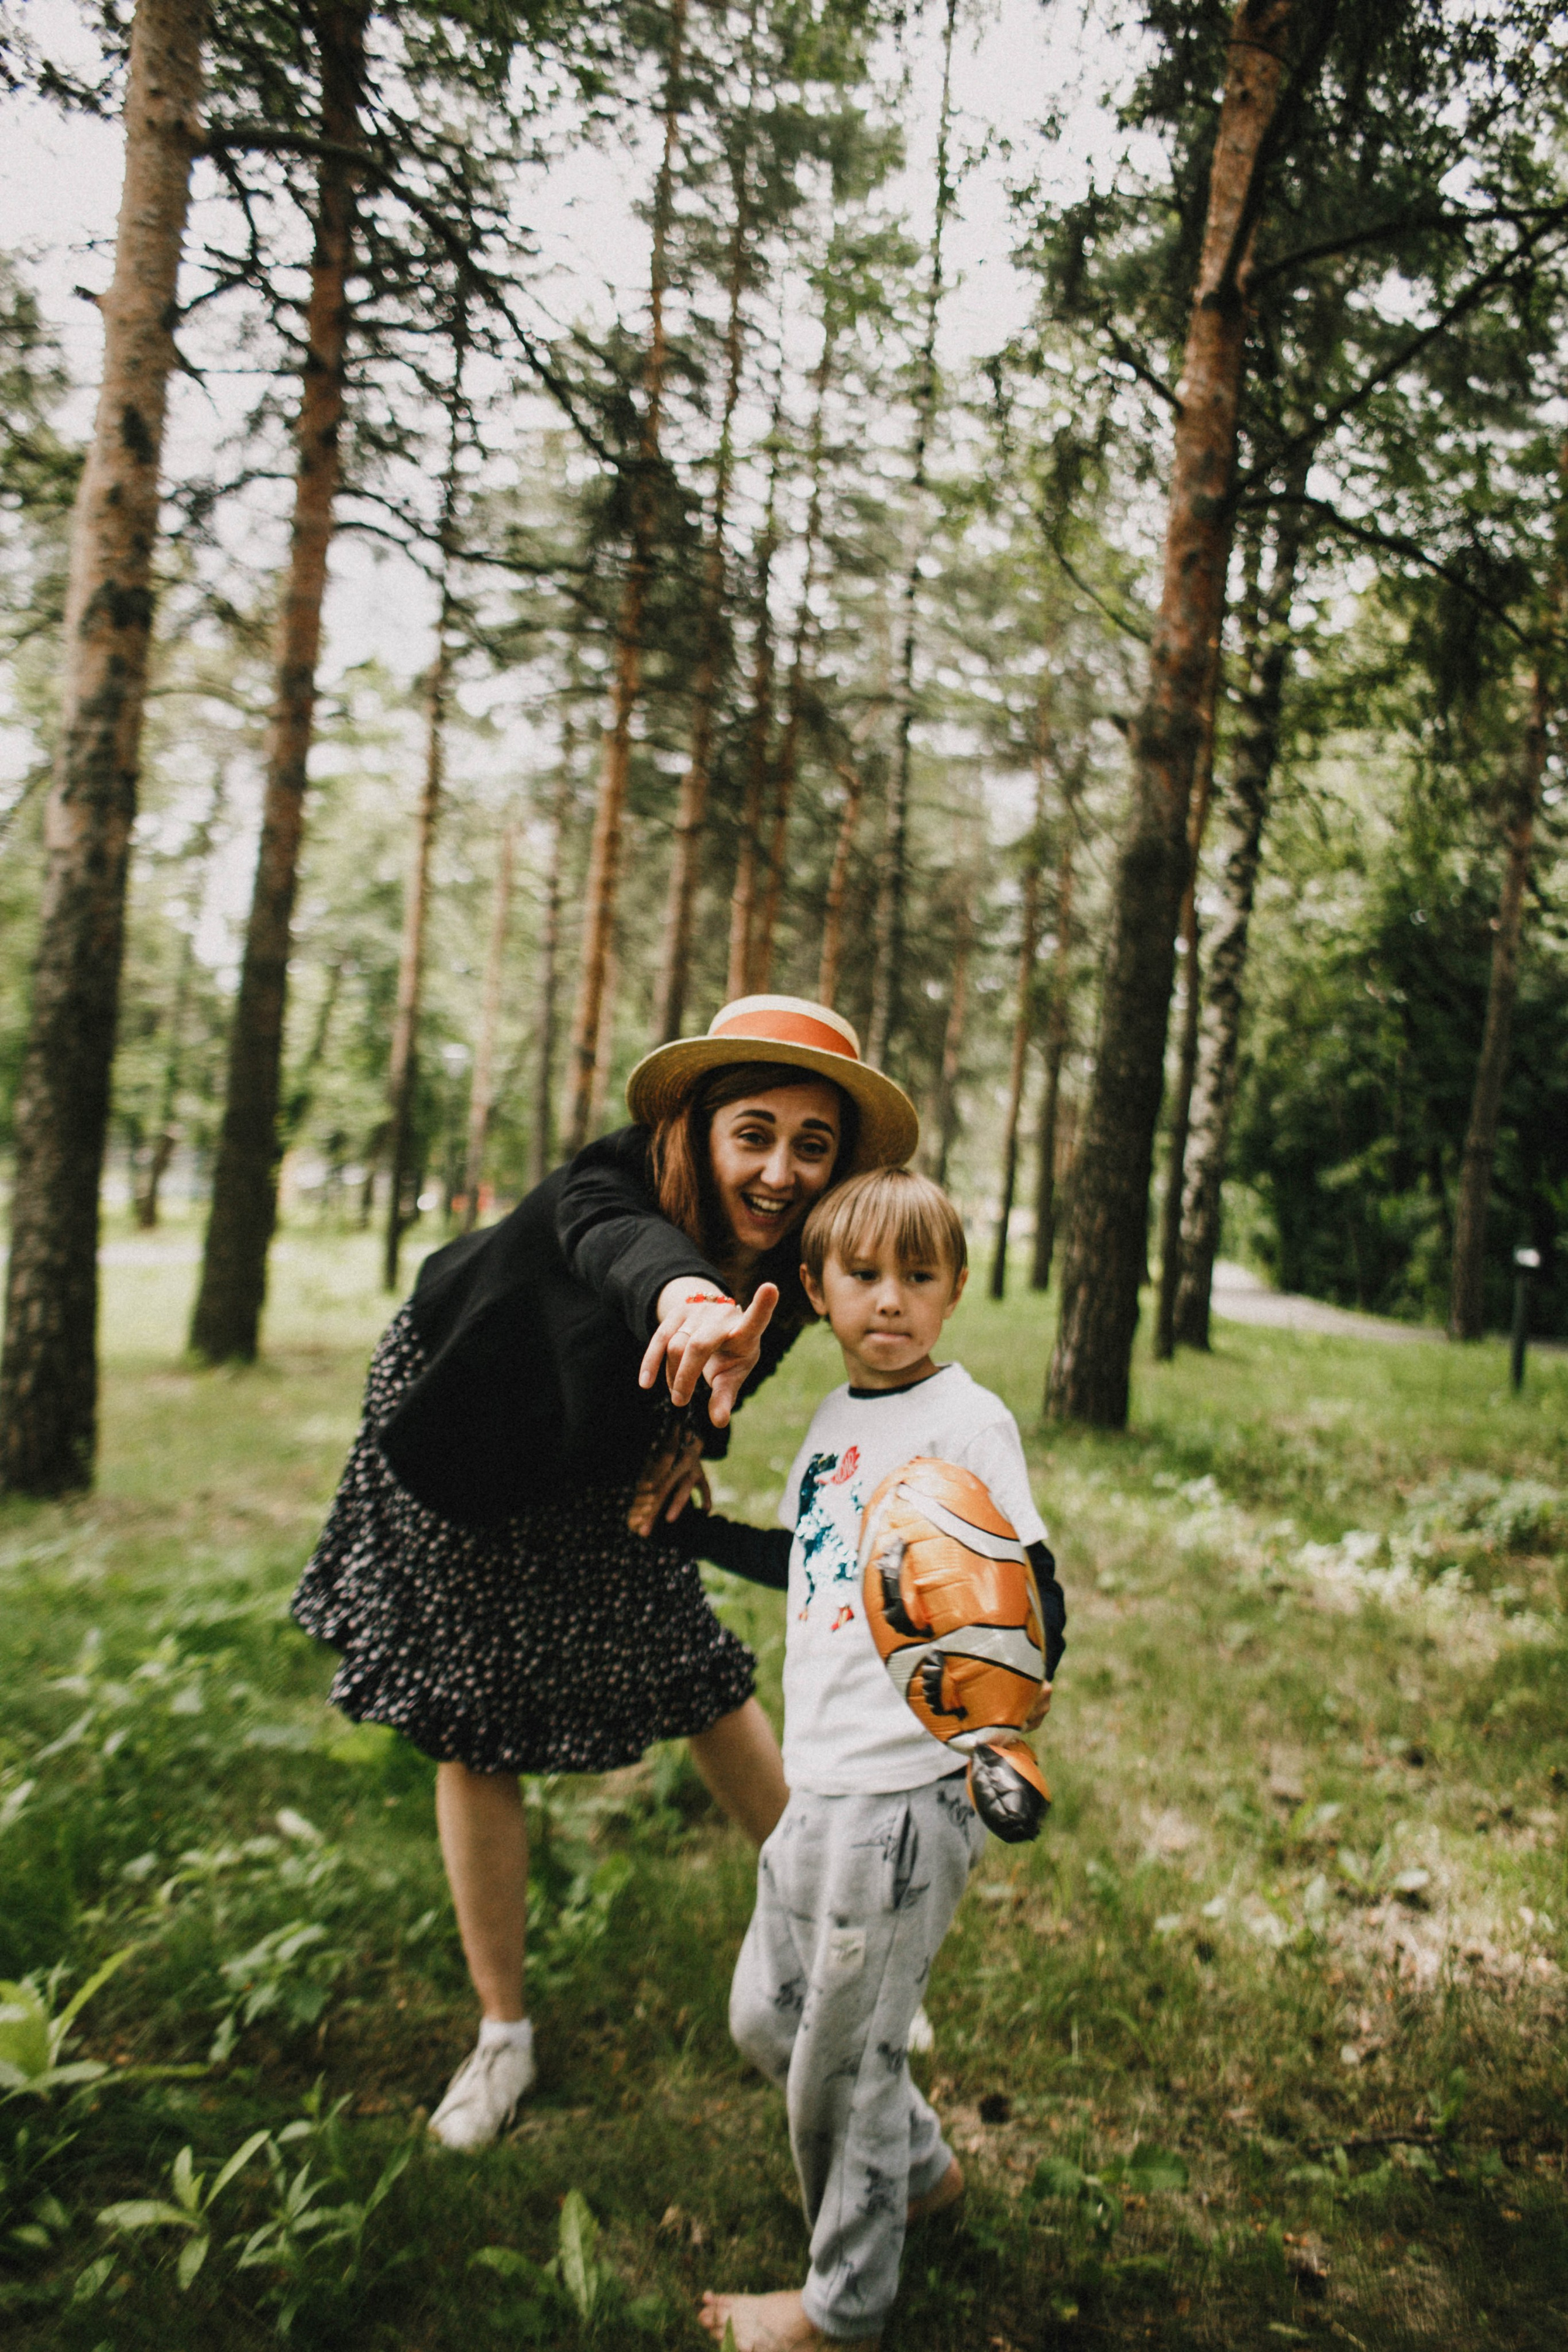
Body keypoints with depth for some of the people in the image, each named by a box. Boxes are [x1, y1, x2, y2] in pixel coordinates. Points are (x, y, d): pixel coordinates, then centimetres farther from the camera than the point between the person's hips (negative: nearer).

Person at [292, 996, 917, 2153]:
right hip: (467, 1466, -3)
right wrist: (687, 1295, -86)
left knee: (706, 1683, 7)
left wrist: (693, 1432, -17)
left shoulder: (796, 1260, -22)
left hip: (604, 1483, 4)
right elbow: (617, 1245, -64)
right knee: (473, 1739, 5)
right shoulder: (605, 1188, -38)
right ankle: (503, 2032, 24)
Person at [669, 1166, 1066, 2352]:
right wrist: (688, 1524, 27)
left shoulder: (966, 1423, -15)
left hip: (912, 1789, -8)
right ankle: (923, 2170, 45)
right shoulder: (837, 1417, 8)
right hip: (821, 1778, 8)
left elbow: (1039, 1606, -21)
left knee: (846, 2053, 7)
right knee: (767, 2018, 21)